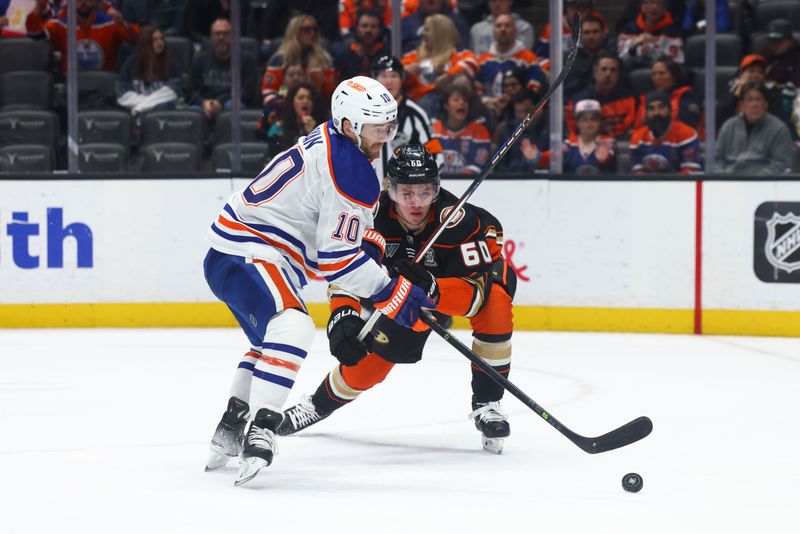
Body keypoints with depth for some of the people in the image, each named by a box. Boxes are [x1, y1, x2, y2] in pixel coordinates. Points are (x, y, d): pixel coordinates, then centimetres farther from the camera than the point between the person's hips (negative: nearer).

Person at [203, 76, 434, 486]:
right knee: (291, 327, -33)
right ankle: (260, 432, -43)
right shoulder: (353, 172, -19)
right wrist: (392, 294, -11)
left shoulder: (326, 141, 13)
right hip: (246, 254, -12)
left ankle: (228, 433, 40)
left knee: (272, 339, 31)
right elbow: (336, 256, -18)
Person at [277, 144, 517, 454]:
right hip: (402, 292, 3)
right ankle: (322, 402, 31)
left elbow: (475, 291, -41)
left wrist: (431, 288, -57)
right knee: (369, 362, -3)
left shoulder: (460, 220, -40)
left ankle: (487, 404, -19)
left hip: (479, 268, -3)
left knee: (495, 306, -36)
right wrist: (344, 316, -46)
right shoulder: (373, 216, -31)